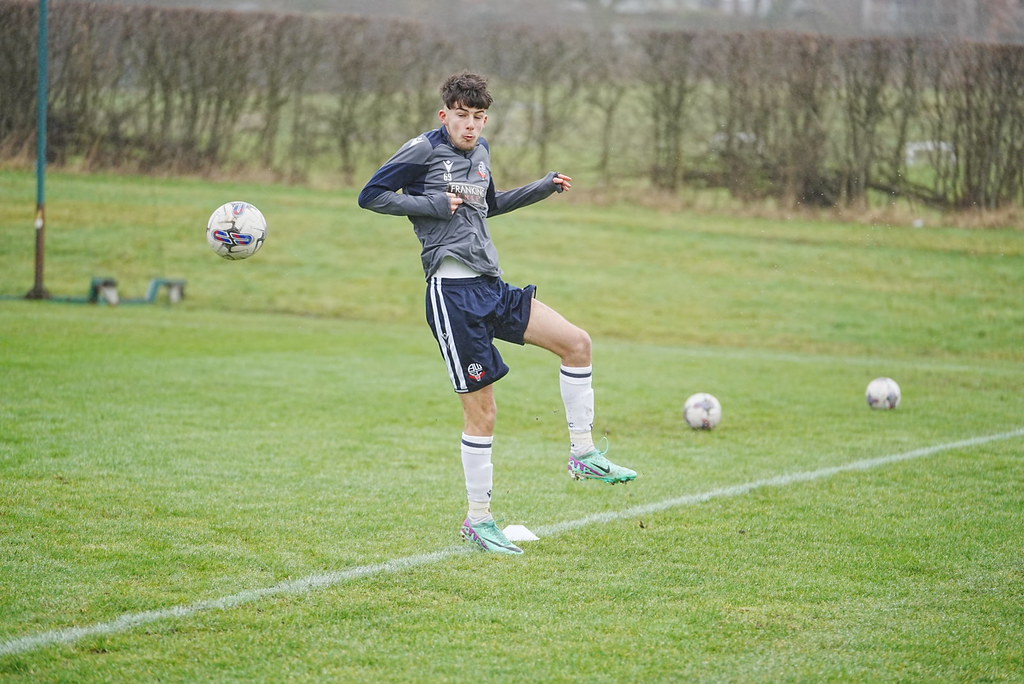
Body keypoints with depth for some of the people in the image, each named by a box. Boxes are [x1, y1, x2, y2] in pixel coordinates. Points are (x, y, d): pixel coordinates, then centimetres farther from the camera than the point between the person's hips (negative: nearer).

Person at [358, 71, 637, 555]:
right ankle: (478, 521, 6)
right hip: (453, 291, -7)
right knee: (481, 409, -5)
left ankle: (583, 453, 8)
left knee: (576, 342, -2)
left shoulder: (480, 151, 15)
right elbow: (370, 196, -6)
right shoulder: (424, 150, -7)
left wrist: (544, 188, 22)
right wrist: (431, 203, -14)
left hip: (491, 287, 8)